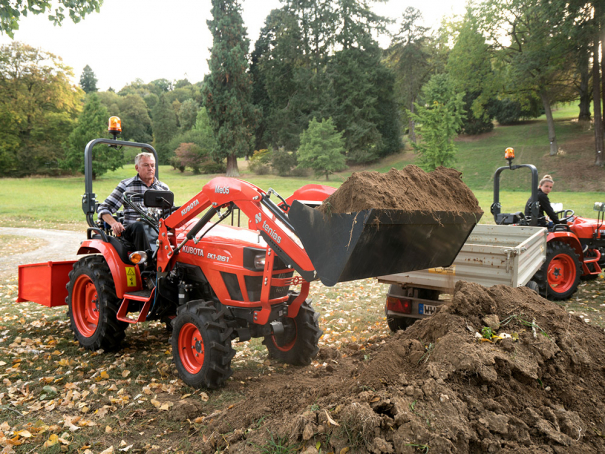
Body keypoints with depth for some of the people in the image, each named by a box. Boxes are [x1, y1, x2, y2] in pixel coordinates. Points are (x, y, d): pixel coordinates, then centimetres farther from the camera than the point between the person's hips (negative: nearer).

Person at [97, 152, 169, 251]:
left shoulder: (164, 188, 20)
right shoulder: (126, 185, 11)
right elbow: (104, 208, 8)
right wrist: (113, 223, -14)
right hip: (131, 232, -2)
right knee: (139, 225, -38)